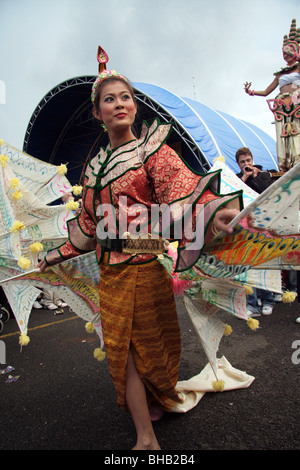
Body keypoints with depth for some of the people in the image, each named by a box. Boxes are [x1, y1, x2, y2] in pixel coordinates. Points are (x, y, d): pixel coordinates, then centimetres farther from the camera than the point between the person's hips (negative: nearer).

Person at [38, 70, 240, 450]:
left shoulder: (152, 149, -2)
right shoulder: (95, 167, 13)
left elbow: (183, 190, -21)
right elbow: (88, 224, 19)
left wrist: (215, 212, -42)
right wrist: (57, 254, 25)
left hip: (146, 265, -5)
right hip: (110, 272, 5)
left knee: (149, 343, 10)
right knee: (123, 349, 6)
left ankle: (161, 401, 38)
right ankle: (145, 438, 22)